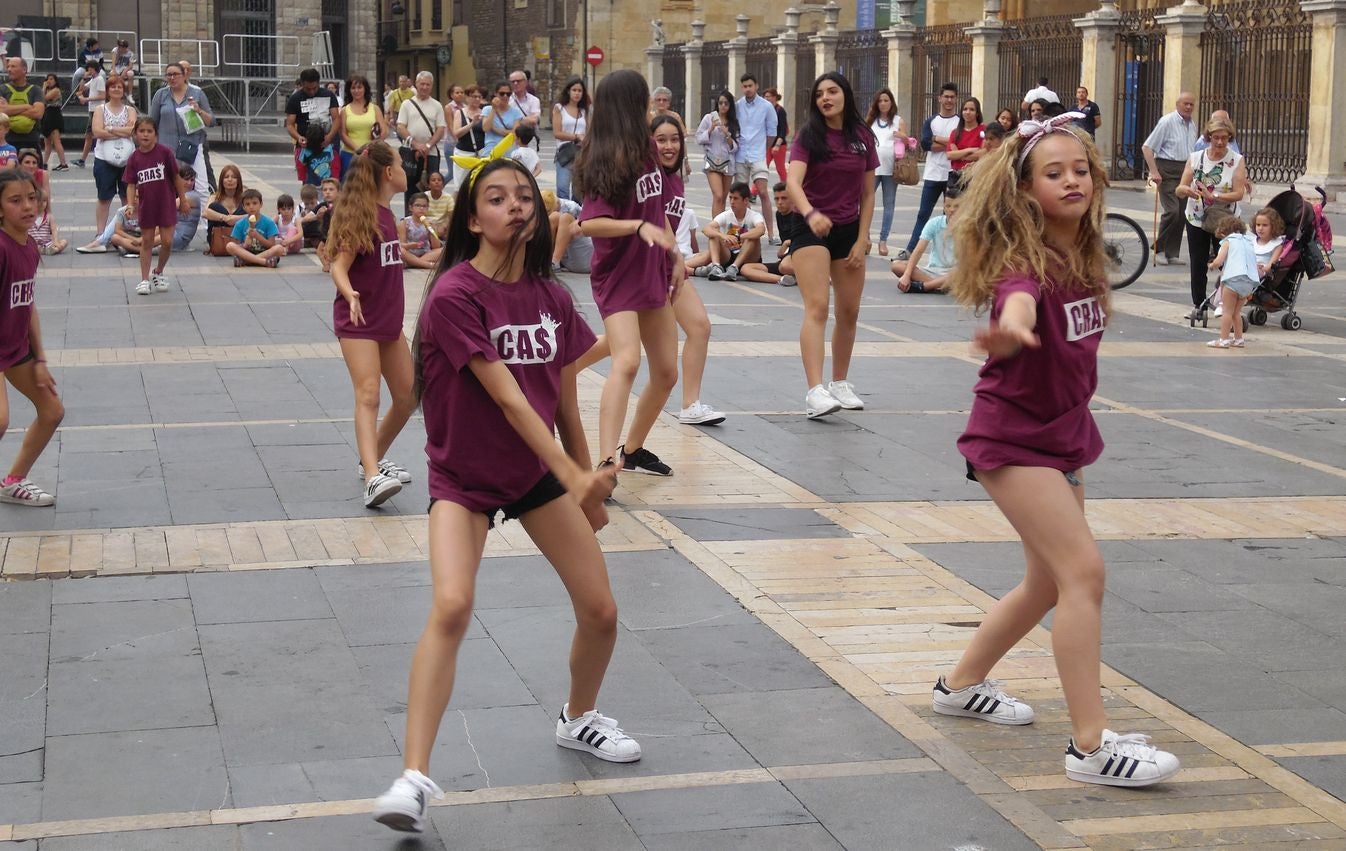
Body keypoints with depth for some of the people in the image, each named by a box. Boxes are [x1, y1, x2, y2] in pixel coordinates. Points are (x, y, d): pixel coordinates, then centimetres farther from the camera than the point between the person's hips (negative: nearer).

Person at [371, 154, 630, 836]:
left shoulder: (553, 299, -3)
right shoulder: (454, 295, -21)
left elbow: (564, 403, 7)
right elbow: (507, 398, -26)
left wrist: (590, 489, 13)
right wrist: (572, 474, -30)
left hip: (539, 471, 6)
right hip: (464, 477, -5)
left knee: (600, 612, 4)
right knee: (451, 607, -26)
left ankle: (578, 719, 36)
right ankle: (414, 778, -23)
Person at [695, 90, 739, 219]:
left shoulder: (734, 122, 7)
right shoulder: (709, 118, 2)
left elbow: (735, 147, 4)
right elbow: (699, 139, 0)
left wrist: (727, 135, -13)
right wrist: (711, 129, -13)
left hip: (728, 163, 3)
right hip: (712, 161, -3)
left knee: (723, 198, 7)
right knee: (718, 196, -17)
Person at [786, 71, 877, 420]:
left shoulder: (862, 137, 3)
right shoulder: (808, 136, -7)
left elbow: (867, 194, 7)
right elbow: (793, 182, -23)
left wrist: (862, 240, 0)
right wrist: (810, 213, -41)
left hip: (848, 230, 4)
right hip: (811, 229, -4)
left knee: (849, 312, 10)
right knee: (817, 307, -17)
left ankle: (840, 384, 28)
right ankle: (815, 392, -25)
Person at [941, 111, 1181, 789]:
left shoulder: (1084, 259, 3)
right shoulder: (1022, 262, -21)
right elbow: (1018, 302, -46)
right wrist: (1010, 331, -68)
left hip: (1061, 435, 9)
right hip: (1012, 438, -9)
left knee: (1050, 584, 17)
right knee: (1083, 569, -18)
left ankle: (961, 686, 37)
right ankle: (1091, 747, -15)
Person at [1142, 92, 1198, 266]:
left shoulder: (1193, 126, 13)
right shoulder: (1167, 122, -8)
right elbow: (1147, 147, -10)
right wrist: (1154, 172, -15)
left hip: (1186, 171, 7)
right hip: (1168, 170, -7)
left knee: (1182, 212, 4)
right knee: (1172, 211, -15)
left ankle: (1172, 253, 13)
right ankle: (1159, 250, -1)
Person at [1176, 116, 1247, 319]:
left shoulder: (1237, 161, -6)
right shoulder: (1195, 158, -1)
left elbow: (1238, 194, -14)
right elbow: (1179, 190, -6)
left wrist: (1212, 197, -27)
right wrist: (1187, 190, -31)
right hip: (1197, 219, 2)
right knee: (1197, 264, 5)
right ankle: (1198, 306, 16)